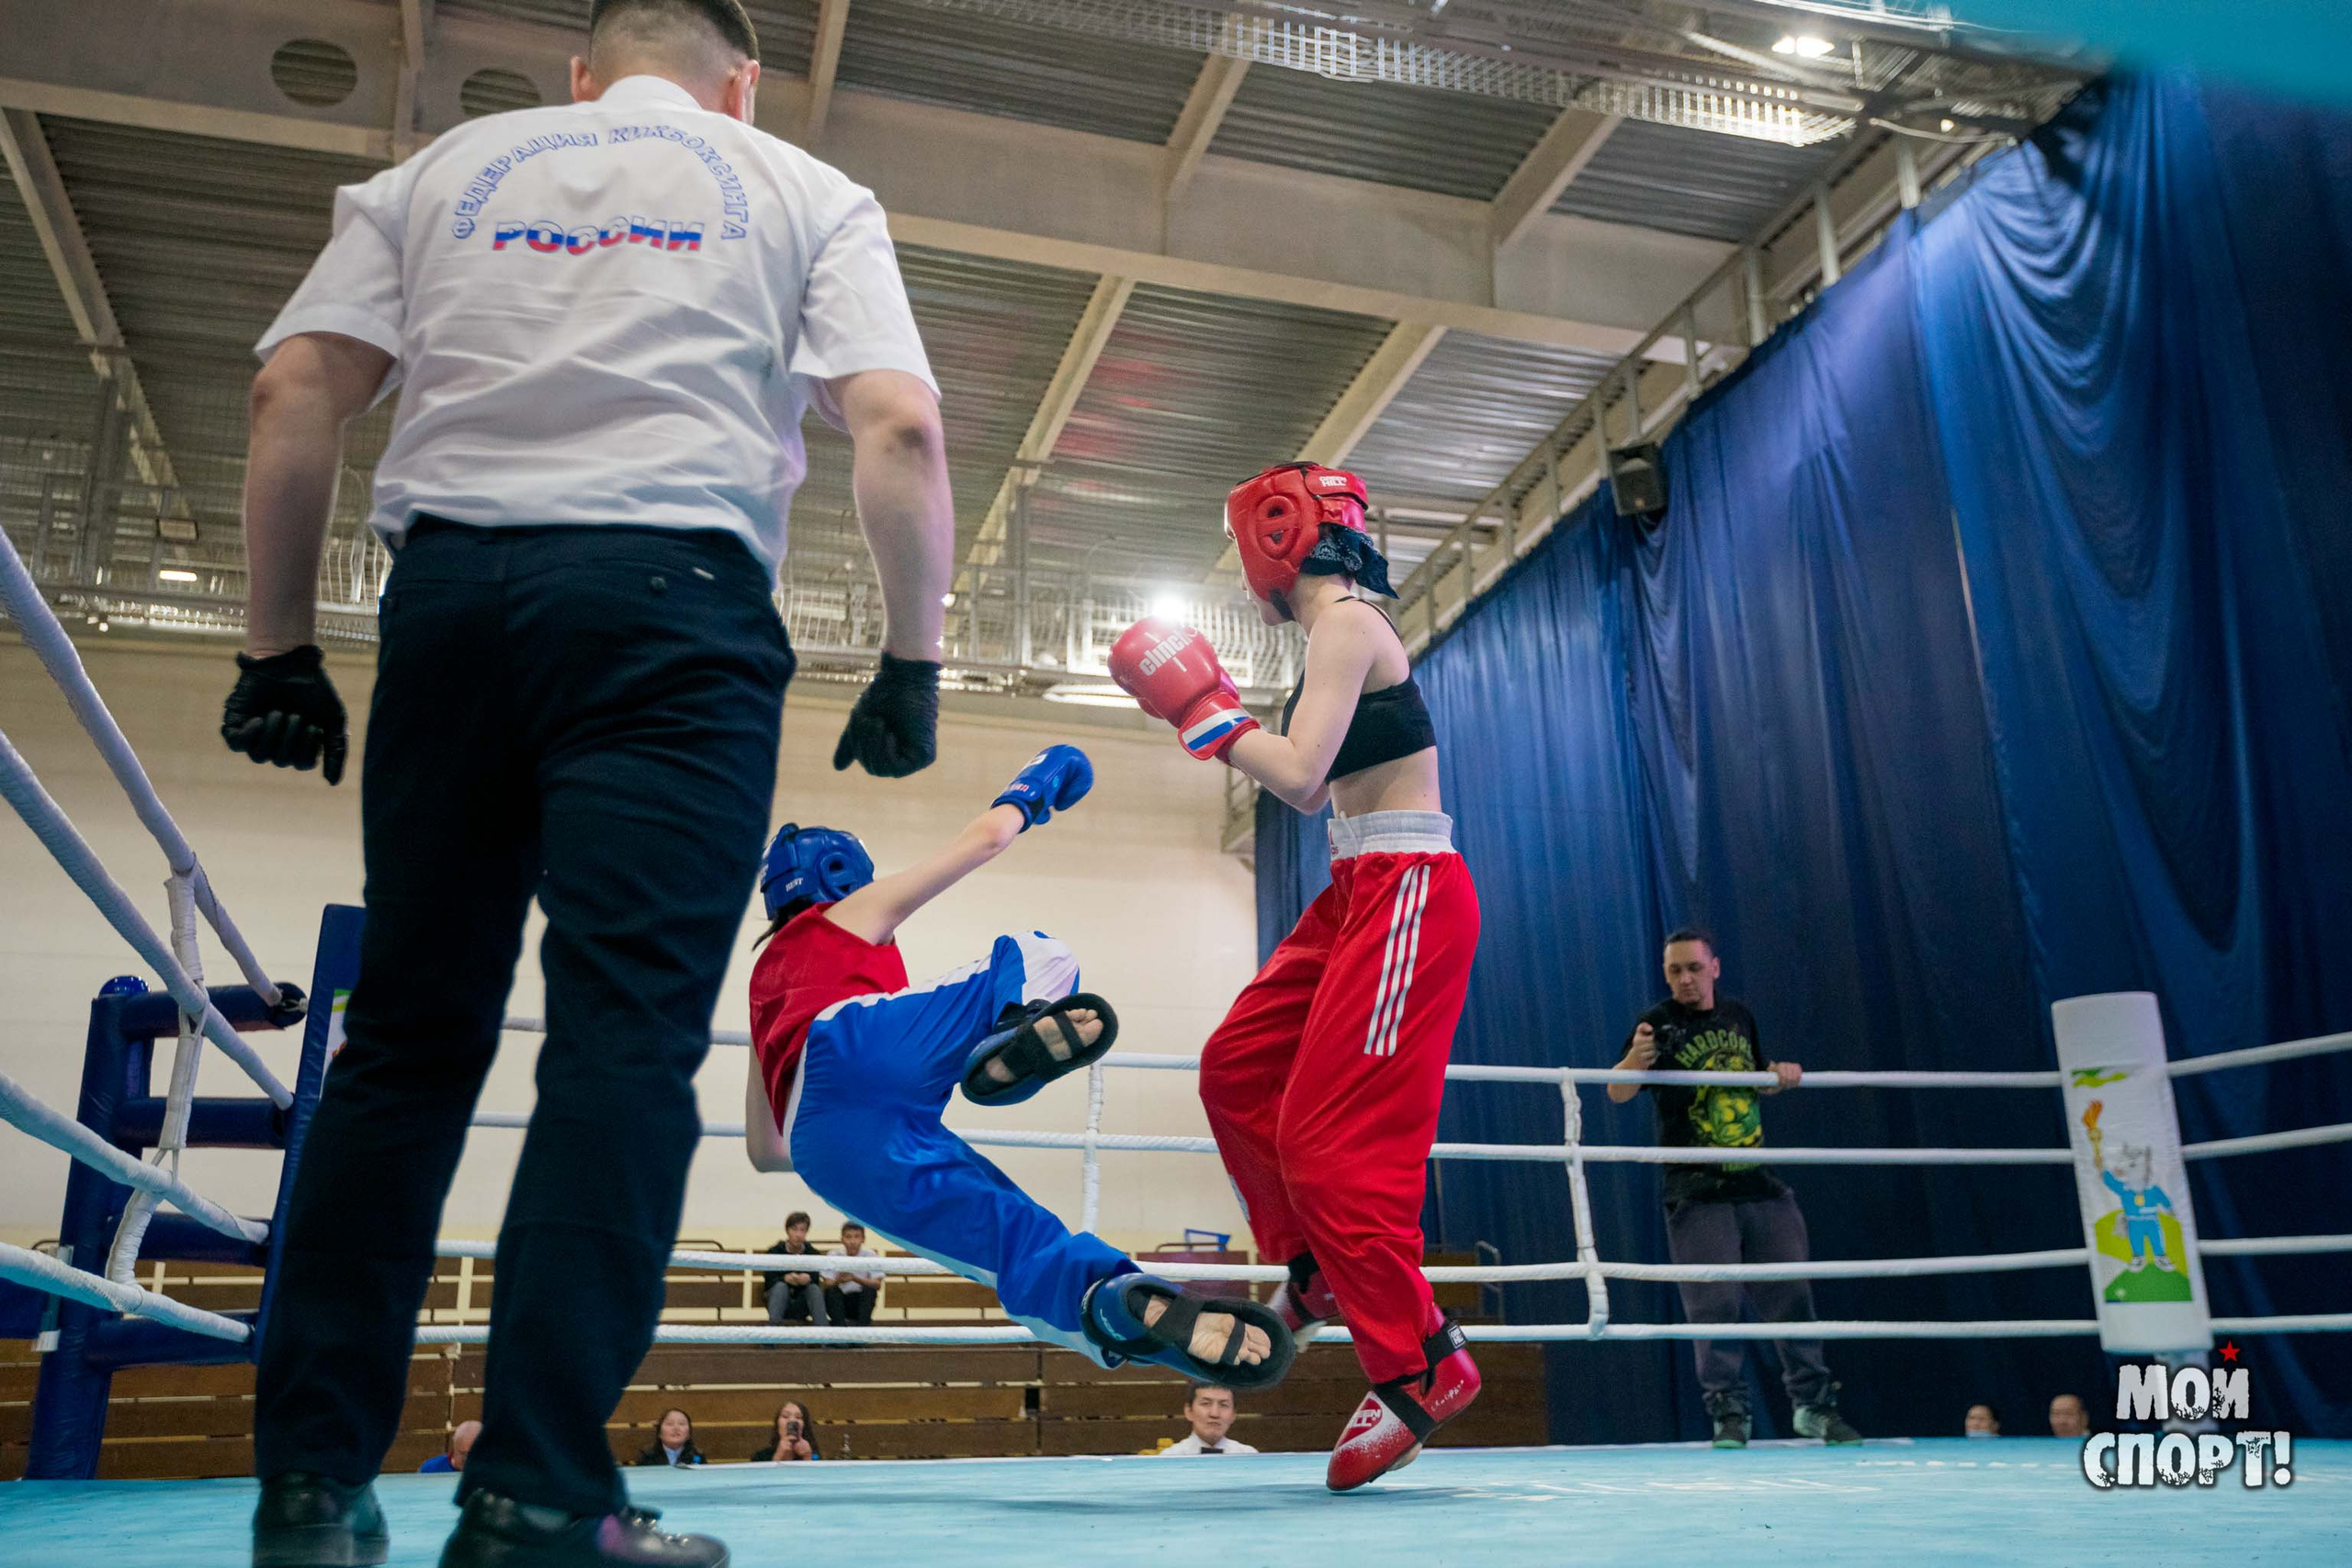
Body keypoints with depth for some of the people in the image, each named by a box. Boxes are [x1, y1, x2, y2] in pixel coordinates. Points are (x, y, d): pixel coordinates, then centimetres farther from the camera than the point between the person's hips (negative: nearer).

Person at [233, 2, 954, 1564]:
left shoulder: (444, 170, 21)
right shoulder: (807, 193, 15)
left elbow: (295, 394, 9)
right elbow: (900, 429, -1)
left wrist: (278, 644, 12)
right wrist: (914, 658, 5)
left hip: (450, 587, 3)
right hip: (672, 597, -3)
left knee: (409, 1032, 7)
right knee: (627, 1035, -7)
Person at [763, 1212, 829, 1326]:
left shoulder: (813, 1254, -2)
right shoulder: (774, 1252, -5)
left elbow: (816, 1279, -9)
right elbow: (769, 1281, -12)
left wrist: (809, 1279, -34)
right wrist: (785, 1278, -33)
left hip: (802, 1307, 1)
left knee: (814, 1287, -28)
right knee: (781, 1286, -31)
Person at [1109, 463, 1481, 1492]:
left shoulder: (1346, 622, -12)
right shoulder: (1339, 629, 17)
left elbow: (1300, 778, -23)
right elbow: (1312, 784, 22)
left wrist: (1204, 712, -10)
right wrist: (1216, 711, 20)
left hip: (1406, 894, -10)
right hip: (1360, 893, 10)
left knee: (1334, 1135, -10)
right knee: (1239, 1066, 13)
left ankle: (1424, 1368, -1)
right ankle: (1319, 1272, 24)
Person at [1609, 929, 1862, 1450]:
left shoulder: (1738, 1015, 10)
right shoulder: (1660, 1023, -6)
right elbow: (1618, 1092, -19)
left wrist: (1781, 1074, 3)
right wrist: (1637, 1057, -41)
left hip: (1760, 1183, 5)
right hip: (1698, 1191, -5)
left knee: (1792, 1294, 8)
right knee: (1714, 1303, -6)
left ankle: (1813, 1405, 19)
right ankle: (1728, 1414, 4)